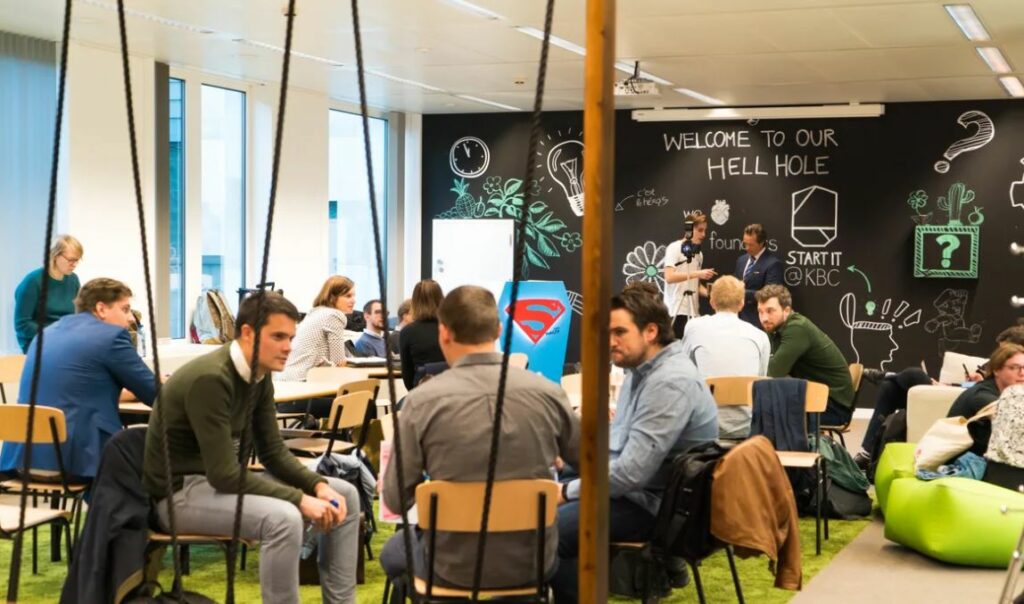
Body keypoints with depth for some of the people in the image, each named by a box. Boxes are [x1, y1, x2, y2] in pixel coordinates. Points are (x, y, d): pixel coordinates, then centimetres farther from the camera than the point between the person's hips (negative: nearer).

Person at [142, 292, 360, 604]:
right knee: (283, 518, -34)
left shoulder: (259, 375, 1)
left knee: (344, 495, 1)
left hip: (221, 478, 9)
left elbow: (273, 451, 7)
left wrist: (318, 485, -10)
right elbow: (224, 475, -28)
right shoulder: (210, 379, -27)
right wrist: (299, 499, -27)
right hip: (182, 491, -9)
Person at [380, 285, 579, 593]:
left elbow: (396, 499, -10)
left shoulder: (422, 401, -17)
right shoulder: (547, 392, -11)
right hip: (533, 562, 2)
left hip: (458, 567, -2)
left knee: (393, 552, 32)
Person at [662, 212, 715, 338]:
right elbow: (669, 277, -18)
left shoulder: (698, 253, 14)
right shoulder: (674, 248, -6)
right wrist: (697, 273, -22)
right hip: (676, 310, -6)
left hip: (693, 310, 6)